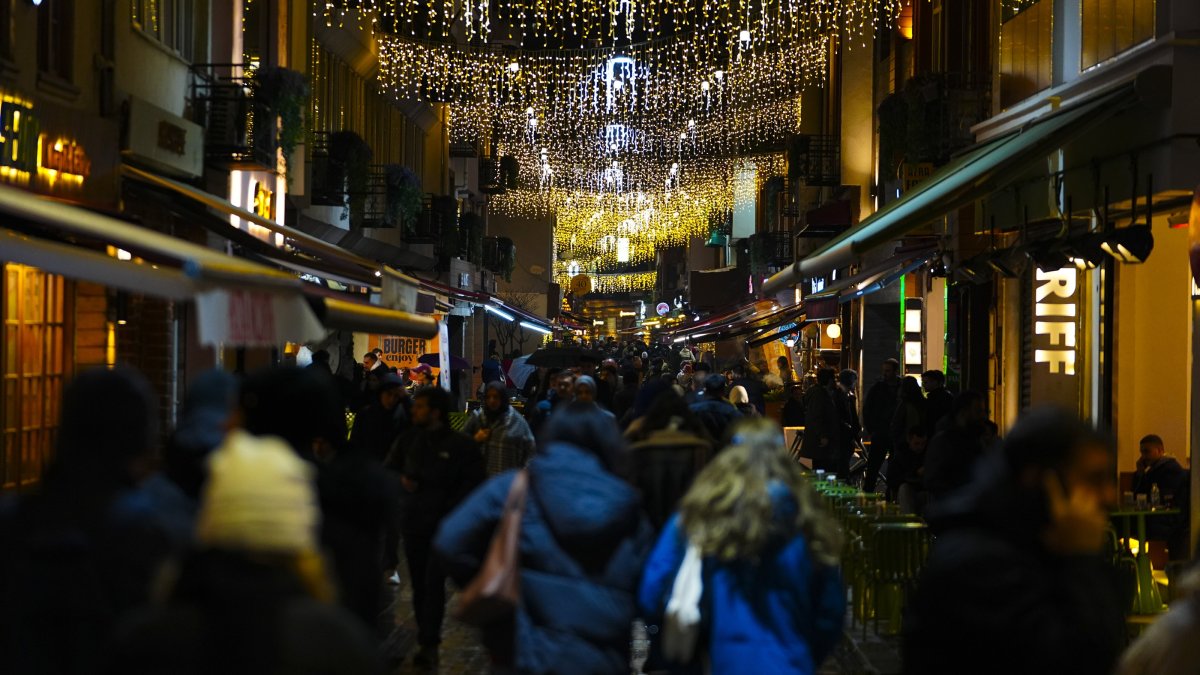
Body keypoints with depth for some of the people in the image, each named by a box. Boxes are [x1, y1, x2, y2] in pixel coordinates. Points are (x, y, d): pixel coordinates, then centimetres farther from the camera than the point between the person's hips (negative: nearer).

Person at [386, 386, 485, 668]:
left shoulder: (461, 445, -6)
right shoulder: (410, 440, 8)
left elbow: (475, 482, -4)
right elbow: (389, 467, 22)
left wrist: (450, 510, -13)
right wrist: (402, 479, 0)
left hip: (444, 526, -5)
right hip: (413, 523, 5)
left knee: (433, 582, -12)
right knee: (419, 584, 7)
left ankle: (428, 644, -9)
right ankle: (427, 641, 15)